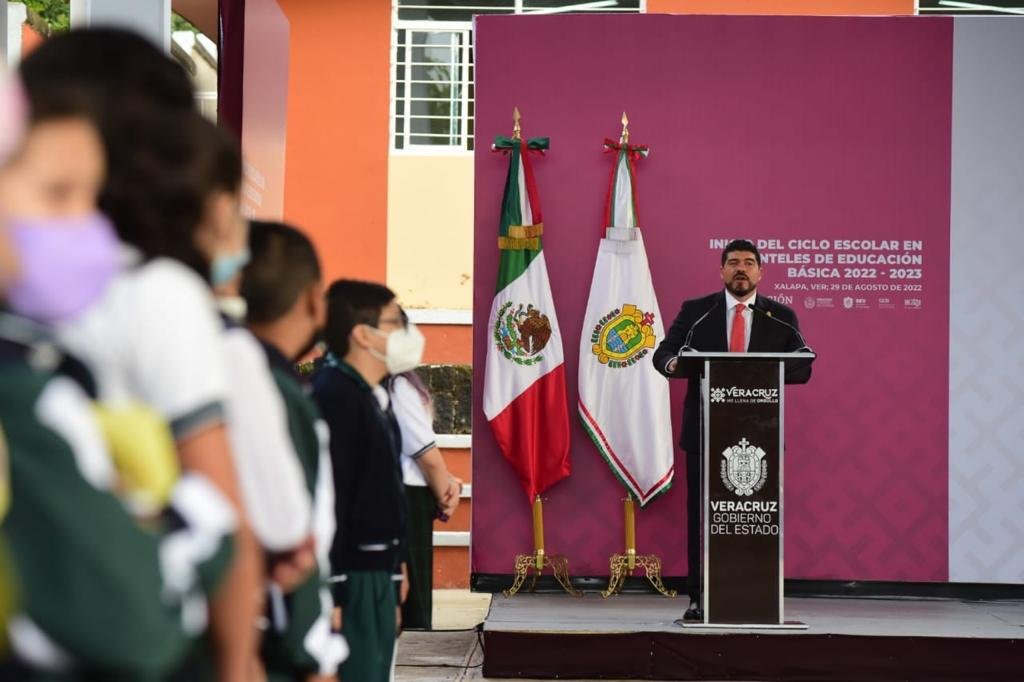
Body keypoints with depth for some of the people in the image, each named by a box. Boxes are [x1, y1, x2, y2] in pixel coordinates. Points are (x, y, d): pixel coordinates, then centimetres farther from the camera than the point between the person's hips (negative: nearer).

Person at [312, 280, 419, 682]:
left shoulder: (375, 398, 15)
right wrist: (332, 591, -23)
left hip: (376, 573, 10)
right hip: (351, 576, -10)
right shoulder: (334, 395, -16)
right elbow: (329, 498, -21)